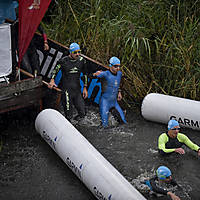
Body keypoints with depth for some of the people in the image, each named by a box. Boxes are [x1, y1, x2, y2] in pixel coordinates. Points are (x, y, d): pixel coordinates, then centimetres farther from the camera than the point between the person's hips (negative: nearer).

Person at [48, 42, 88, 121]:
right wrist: (52, 80, -11)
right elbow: (55, 70, 6)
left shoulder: (82, 61, 2)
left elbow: (85, 74, 14)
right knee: (68, 115, -3)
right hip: (66, 90, -4)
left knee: (82, 113, 4)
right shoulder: (63, 61, -9)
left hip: (77, 89, 4)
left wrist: (85, 88, 13)